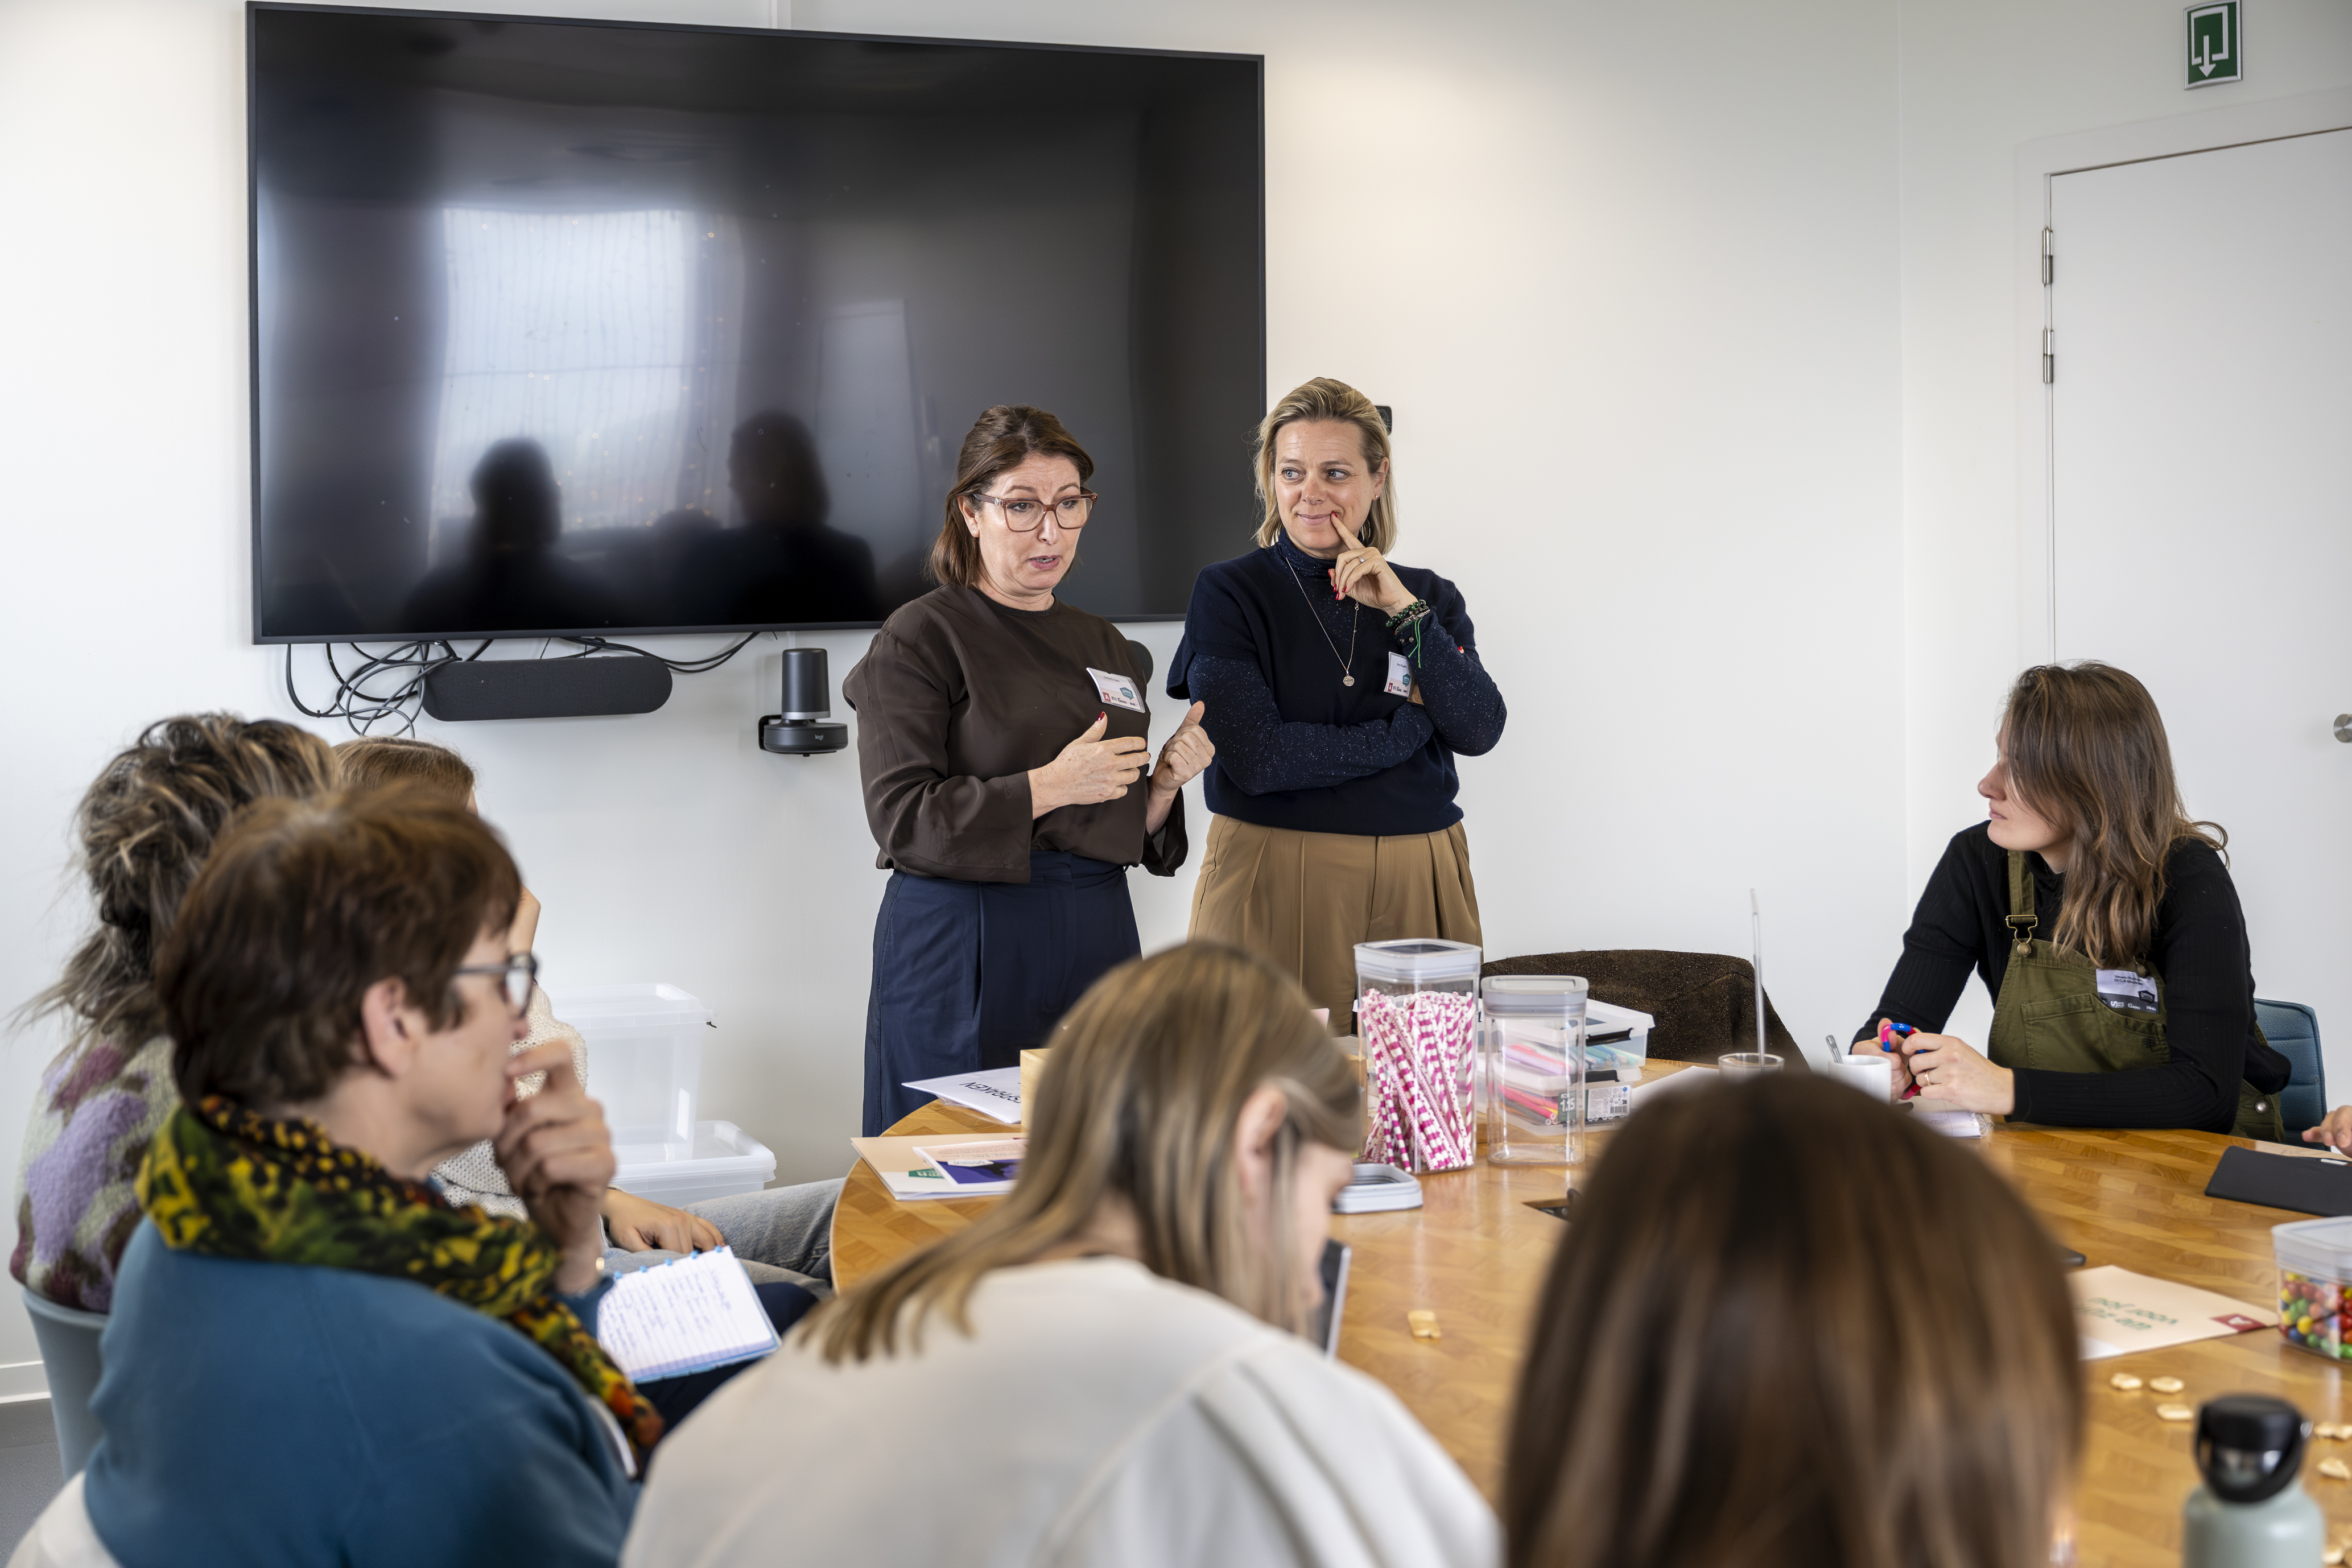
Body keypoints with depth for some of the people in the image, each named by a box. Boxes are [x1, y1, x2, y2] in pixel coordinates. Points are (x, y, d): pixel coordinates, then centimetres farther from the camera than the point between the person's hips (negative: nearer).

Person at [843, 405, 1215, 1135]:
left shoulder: (1103, 644, 16)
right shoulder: (922, 638, -3)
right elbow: (902, 819, -13)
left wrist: (1166, 782, -1)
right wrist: (1048, 787, -18)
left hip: (1098, 935, 6)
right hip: (968, 954, -6)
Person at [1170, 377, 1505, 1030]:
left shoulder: (1431, 597, 11)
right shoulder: (1228, 594, -1)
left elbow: (1479, 731, -3)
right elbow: (1256, 756, -13)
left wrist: (1403, 609, -12)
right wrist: (1409, 729, -5)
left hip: (1418, 882, 3)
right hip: (1276, 879, -3)